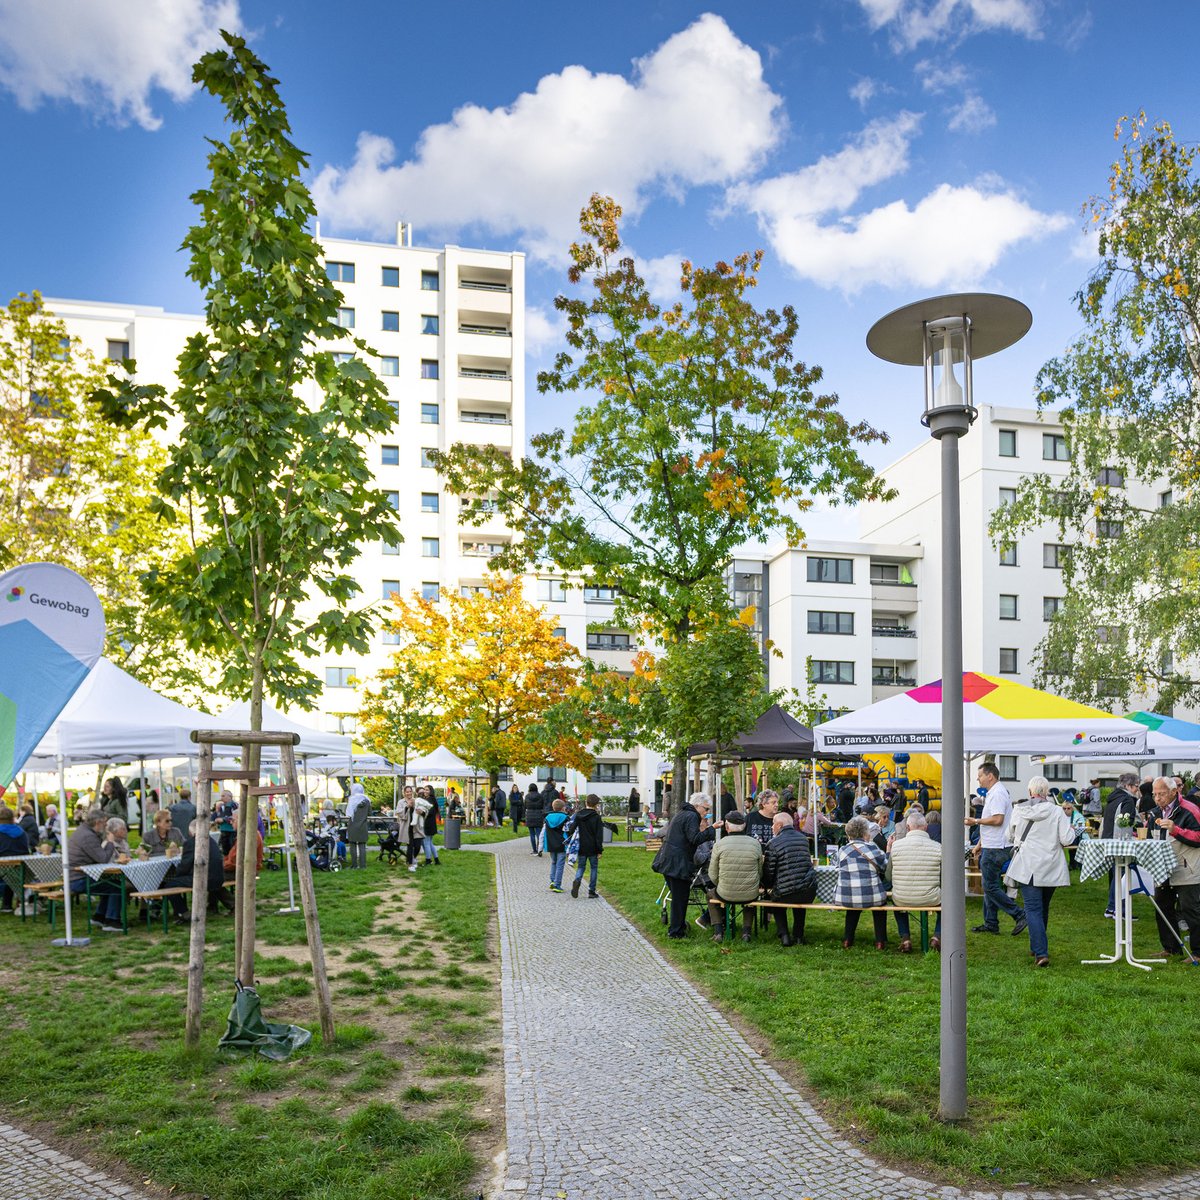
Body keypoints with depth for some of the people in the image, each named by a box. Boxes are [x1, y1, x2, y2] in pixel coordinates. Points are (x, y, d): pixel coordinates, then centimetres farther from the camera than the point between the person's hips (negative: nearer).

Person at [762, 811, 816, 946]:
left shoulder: (773, 844, -9)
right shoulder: (803, 839, 9)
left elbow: (768, 872, -7)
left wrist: (766, 886, 15)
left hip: (786, 894, -4)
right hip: (809, 894, 4)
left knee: (776, 899, 30)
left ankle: (784, 936, 16)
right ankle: (798, 936, 32)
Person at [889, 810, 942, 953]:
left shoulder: (896, 846, -9)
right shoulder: (938, 847, -10)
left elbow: (888, 876, 1)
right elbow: (944, 879, -3)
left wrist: (888, 851, 14)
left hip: (902, 900, 1)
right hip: (930, 898, -1)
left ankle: (905, 938, 26)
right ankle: (937, 935, 20)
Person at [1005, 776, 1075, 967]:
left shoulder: (1019, 810, -3)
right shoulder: (1057, 811, -8)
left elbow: (1012, 833, 13)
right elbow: (1066, 839, -10)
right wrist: (1071, 830, 11)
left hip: (1027, 866, -1)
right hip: (1050, 868, 2)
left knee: (1033, 908, -4)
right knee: (1043, 908, 20)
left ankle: (1040, 953, -17)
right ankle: (1037, 946, 33)